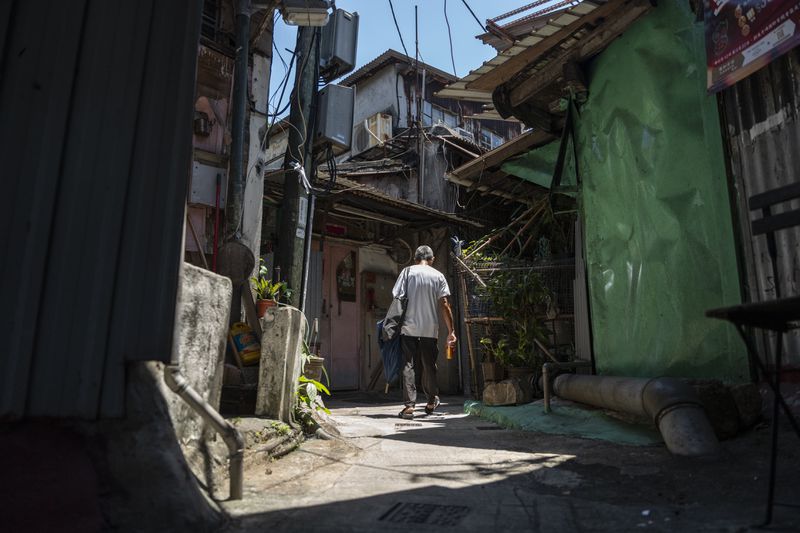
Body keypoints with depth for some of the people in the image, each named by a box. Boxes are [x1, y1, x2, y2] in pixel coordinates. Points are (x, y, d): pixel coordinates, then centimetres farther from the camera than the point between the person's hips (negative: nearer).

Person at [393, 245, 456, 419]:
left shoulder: (407, 271, 2)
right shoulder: (438, 276, 5)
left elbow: (397, 298, -4)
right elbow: (444, 305, -1)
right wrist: (451, 331, 2)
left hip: (409, 328, -1)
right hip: (430, 328, 2)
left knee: (408, 365, 3)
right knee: (429, 365, 15)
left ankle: (409, 406, -2)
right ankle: (432, 402, 29)